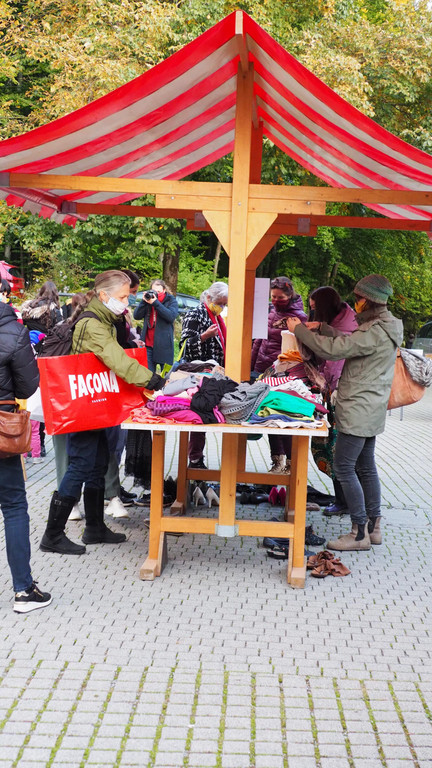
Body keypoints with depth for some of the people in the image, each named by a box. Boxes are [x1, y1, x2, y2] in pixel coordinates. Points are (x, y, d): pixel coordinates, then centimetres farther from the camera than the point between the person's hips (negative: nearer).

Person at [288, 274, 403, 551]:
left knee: (344, 467, -6)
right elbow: (348, 343, 20)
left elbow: (334, 349, -22)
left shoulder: (376, 333, -21)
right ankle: (374, 526, 23)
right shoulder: (384, 326, 12)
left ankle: (360, 533, -2)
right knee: (366, 467, 15)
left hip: (359, 412, -10)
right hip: (370, 413, 10)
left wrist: (299, 329, -11)